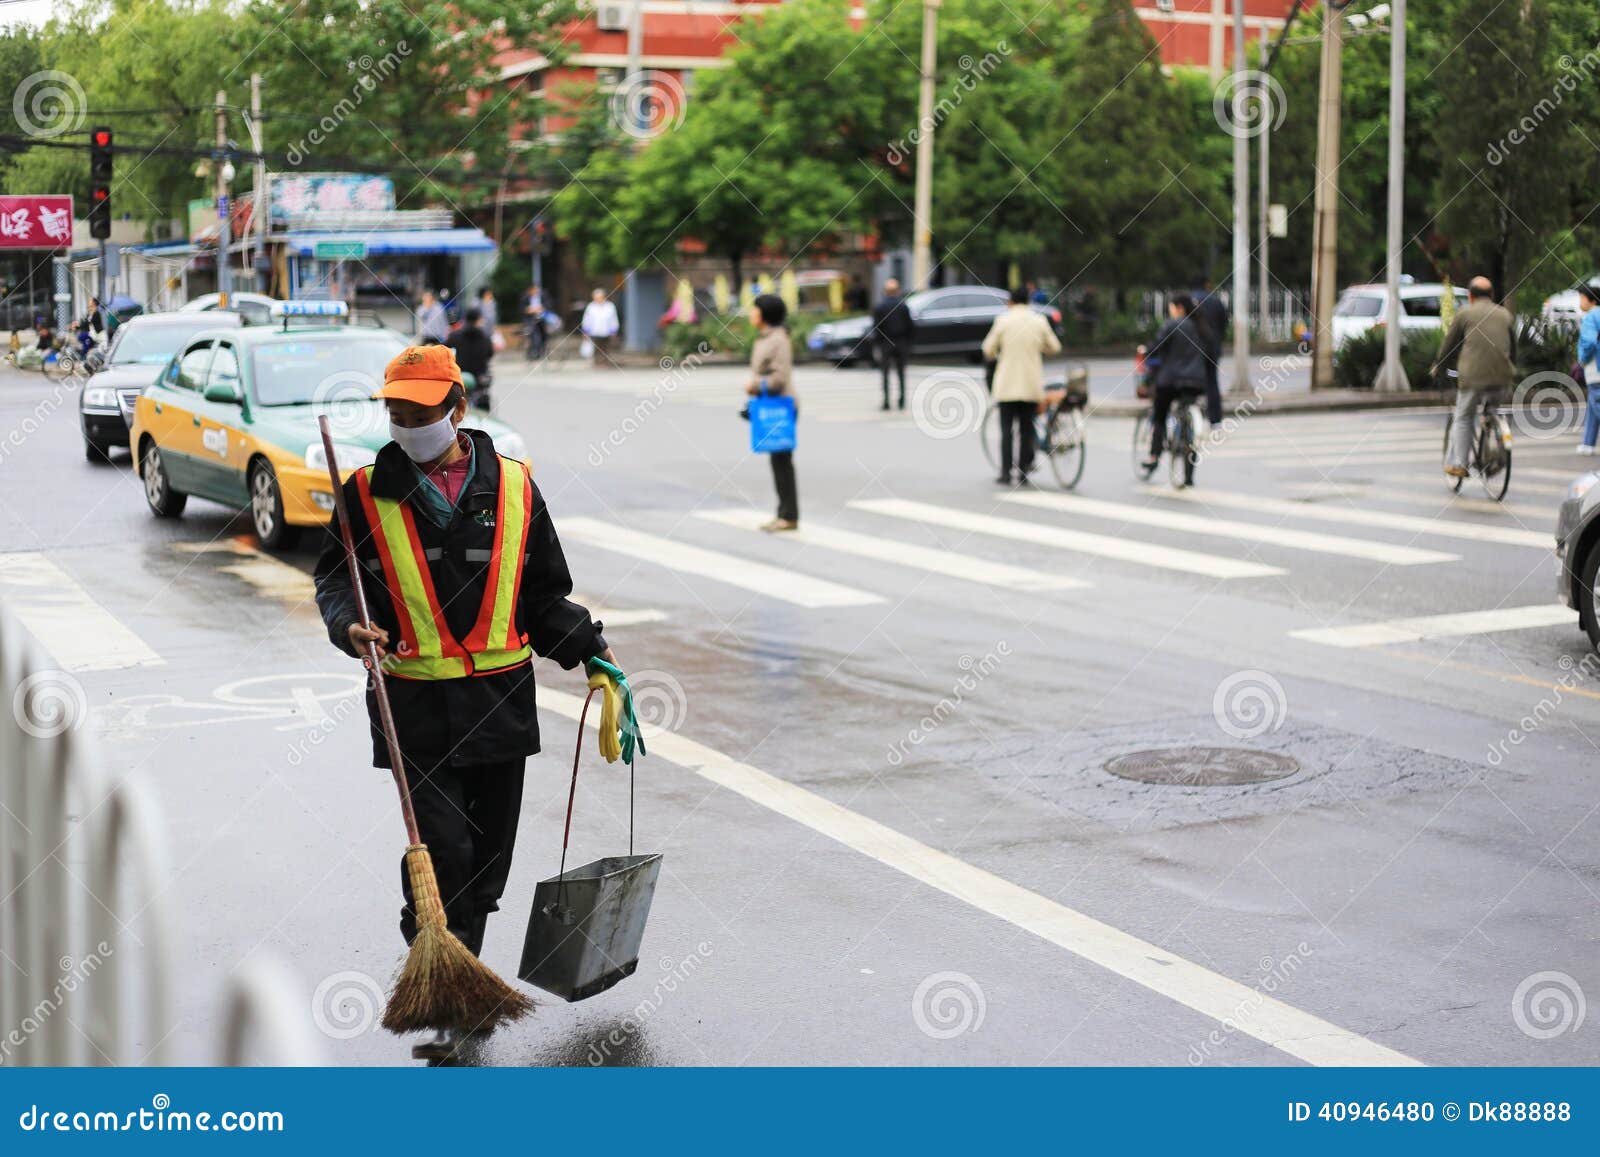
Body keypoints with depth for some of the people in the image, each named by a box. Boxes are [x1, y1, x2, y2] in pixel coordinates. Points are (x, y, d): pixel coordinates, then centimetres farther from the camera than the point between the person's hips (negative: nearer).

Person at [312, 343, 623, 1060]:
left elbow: (544, 592, 13)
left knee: (488, 855, 11)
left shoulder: (513, 488, 6)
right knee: (441, 851, -12)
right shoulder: (368, 494, 2)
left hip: (501, 700, 3)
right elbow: (335, 576, 9)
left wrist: (587, 649, 1)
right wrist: (351, 625, -12)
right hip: (416, 707, -3)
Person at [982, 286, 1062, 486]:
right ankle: (1023, 472, 7)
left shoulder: (1003, 320, -6)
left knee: (1006, 430, 3)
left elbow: (988, 349, -1)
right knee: (1026, 430, 8)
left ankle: (1005, 473, 0)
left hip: (1007, 385, -2)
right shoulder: (1039, 321, 0)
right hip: (1031, 385, 2)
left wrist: (995, 356, 22)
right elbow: (1054, 347, 10)